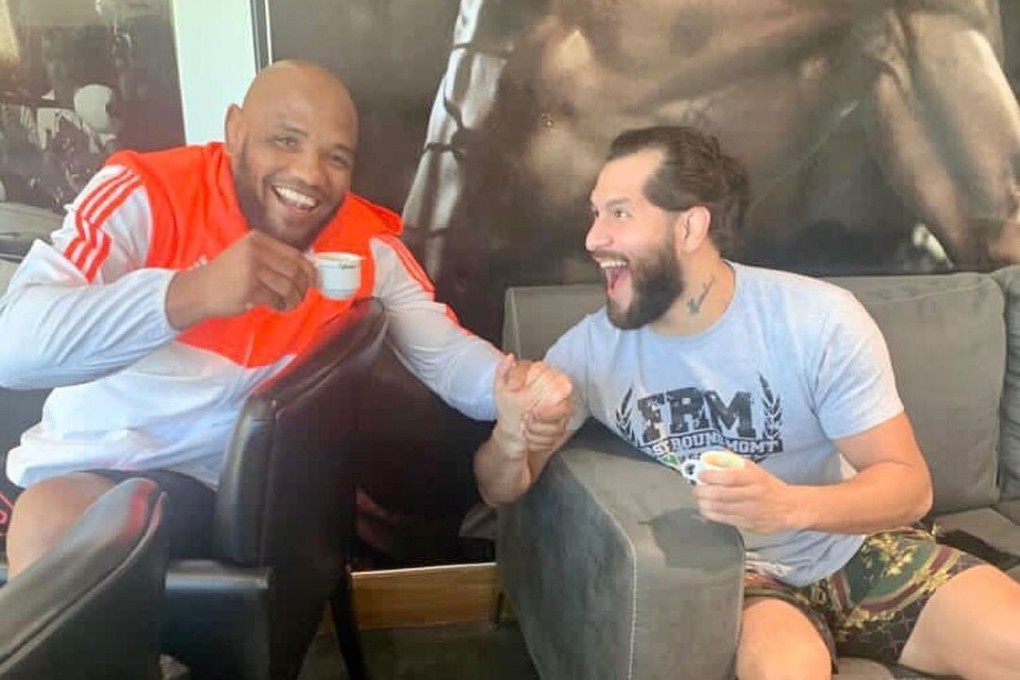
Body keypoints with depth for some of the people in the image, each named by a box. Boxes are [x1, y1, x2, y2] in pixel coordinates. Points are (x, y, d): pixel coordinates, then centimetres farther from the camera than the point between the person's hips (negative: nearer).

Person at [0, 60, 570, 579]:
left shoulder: (366, 245, -6)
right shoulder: (145, 194, -17)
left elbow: (446, 353, -9)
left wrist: (513, 389, -33)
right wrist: (193, 292, -43)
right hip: (91, 471, -4)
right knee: (52, 523, -33)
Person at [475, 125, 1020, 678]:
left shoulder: (819, 320, -17)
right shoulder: (589, 348, -10)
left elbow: (908, 483, -12)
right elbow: (502, 489, -3)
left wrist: (789, 505, -33)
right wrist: (512, 440, -29)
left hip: (852, 547, 1)